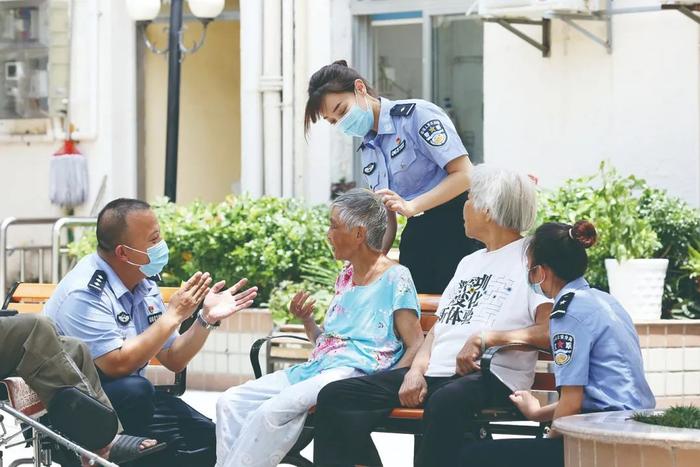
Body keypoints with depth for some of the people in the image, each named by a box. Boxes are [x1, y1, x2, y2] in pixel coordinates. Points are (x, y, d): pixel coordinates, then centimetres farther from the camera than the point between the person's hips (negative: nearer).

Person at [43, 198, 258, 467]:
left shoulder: (143, 285, 4)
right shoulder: (85, 293, -22)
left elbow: (172, 361, 9)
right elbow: (117, 364, -31)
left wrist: (207, 319, -7)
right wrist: (173, 315, -25)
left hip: (129, 397, 7)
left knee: (205, 436, -9)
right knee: (134, 389, -35)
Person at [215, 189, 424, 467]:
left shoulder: (395, 278, -2)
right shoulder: (345, 277, 22)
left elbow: (415, 345, -7)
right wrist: (306, 320, 7)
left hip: (355, 371, -9)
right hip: (316, 368, 9)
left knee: (272, 410, -31)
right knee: (230, 403, -8)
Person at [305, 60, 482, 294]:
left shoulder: (417, 114, -7)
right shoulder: (368, 151, 16)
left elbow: (464, 174, -15)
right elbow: (386, 222, 17)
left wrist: (411, 206, -22)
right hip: (416, 236, 7)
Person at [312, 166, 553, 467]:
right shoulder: (470, 262, 28)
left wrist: (487, 337, -20)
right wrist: (417, 369, 5)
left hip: (491, 375, -8)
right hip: (437, 373, 9)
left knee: (445, 403, -44)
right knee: (335, 397, -6)